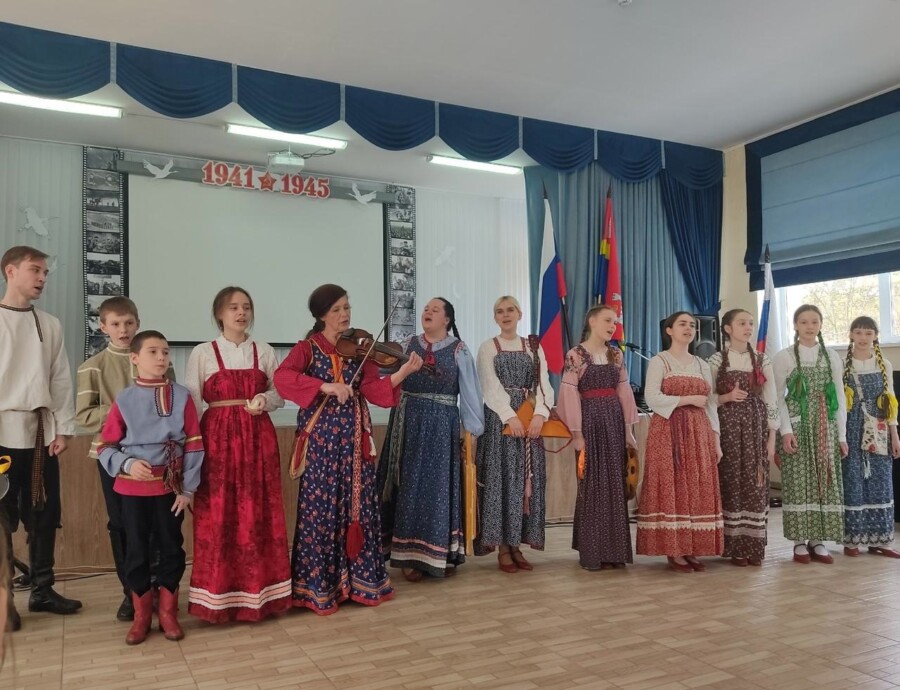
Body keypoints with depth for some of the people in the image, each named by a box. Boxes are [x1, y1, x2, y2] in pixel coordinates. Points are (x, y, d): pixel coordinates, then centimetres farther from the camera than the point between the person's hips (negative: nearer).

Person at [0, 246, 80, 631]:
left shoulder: (50, 325, 9)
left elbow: (61, 379, 9)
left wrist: (63, 428, 3)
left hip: (42, 432, 4)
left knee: (44, 515, 10)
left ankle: (42, 589, 22)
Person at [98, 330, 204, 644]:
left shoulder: (182, 396, -5)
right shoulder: (123, 400, -5)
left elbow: (194, 445, -3)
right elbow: (106, 446, 0)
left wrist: (188, 489, -6)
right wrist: (126, 464, -20)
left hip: (170, 487, 0)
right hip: (133, 488, 0)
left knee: (171, 548, 9)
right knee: (136, 550, 9)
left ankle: (168, 612, 25)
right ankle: (141, 615, 25)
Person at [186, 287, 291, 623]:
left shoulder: (264, 351, 9)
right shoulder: (202, 353, 2)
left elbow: (280, 394, 11)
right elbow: (191, 403, -1)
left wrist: (265, 400, -12)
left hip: (258, 439, 2)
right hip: (218, 438, -2)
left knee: (259, 514, 4)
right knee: (219, 515, -1)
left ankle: (260, 591, 16)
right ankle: (219, 596, 11)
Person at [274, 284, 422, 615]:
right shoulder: (308, 347, -1)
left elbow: (373, 389, -4)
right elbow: (281, 377, -19)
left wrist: (403, 372, -20)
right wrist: (325, 386, -28)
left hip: (354, 438, 4)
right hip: (321, 438, -4)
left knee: (358, 506, 8)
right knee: (321, 508, -1)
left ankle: (359, 578, 20)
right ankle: (318, 586, 11)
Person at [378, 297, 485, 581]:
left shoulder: (458, 350, 0)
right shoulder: (408, 345, 9)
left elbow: (469, 390, -2)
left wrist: (473, 429, -7)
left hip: (441, 426, -3)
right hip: (408, 423, 3)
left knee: (438, 487, 1)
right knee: (410, 486, 6)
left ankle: (443, 553, 12)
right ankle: (409, 554, 14)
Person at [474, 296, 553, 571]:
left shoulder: (534, 348, 12)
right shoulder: (488, 347, 4)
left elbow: (543, 384, 1)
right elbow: (490, 387, -7)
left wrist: (539, 414, -16)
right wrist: (510, 416, -20)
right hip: (499, 419, -3)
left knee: (527, 480, 3)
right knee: (501, 478, -4)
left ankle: (516, 544, 12)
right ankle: (502, 547, 4)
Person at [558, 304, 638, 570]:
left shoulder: (616, 354, 10)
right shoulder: (576, 354, -6)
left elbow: (624, 392, 11)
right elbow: (570, 394, -10)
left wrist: (628, 429, 8)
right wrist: (577, 433, -12)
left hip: (614, 421, 6)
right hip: (590, 420, -5)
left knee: (615, 483, 7)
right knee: (592, 484, -2)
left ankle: (613, 550, 18)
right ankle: (591, 553, 8)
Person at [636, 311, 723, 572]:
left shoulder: (702, 365, 16)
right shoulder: (658, 361, -1)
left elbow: (711, 405, 14)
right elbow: (652, 398, -14)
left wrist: (716, 439, 7)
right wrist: (688, 399, -12)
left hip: (699, 433, 6)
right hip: (668, 432, -5)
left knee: (698, 490, 3)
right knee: (671, 488, -6)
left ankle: (692, 550, 10)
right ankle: (674, 552, -1)